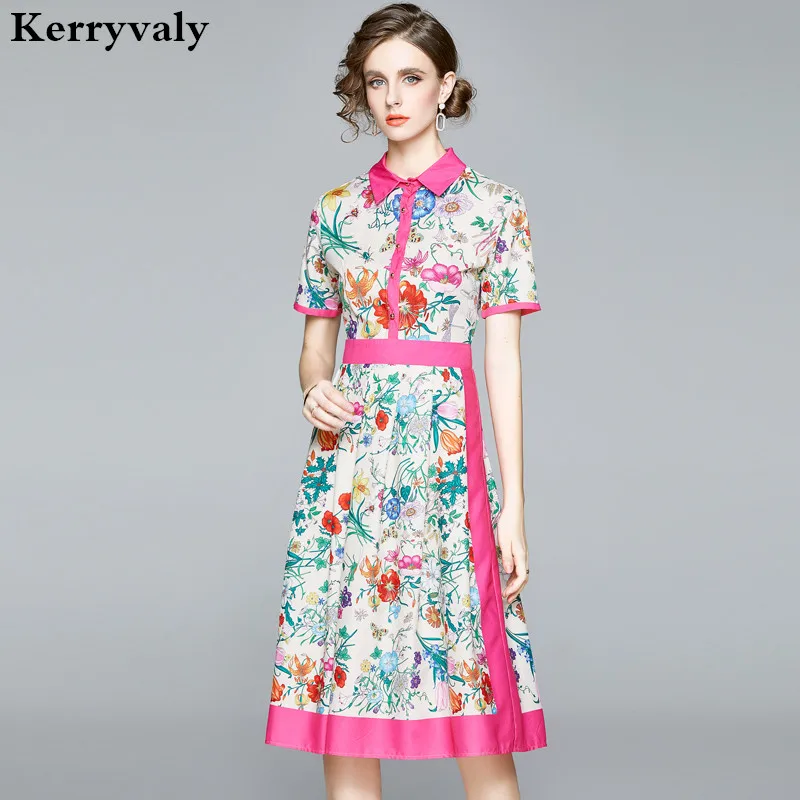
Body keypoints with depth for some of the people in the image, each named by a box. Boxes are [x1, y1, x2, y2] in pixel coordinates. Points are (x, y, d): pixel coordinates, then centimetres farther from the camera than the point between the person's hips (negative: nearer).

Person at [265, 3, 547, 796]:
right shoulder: (337, 210, 11)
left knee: (477, 728, -2)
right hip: (348, 455, 3)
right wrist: (314, 389, -7)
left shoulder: (493, 206, 3)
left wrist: (513, 506, -4)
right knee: (342, 710, 4)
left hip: (445, 454, -3)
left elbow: (505, 363, 1)